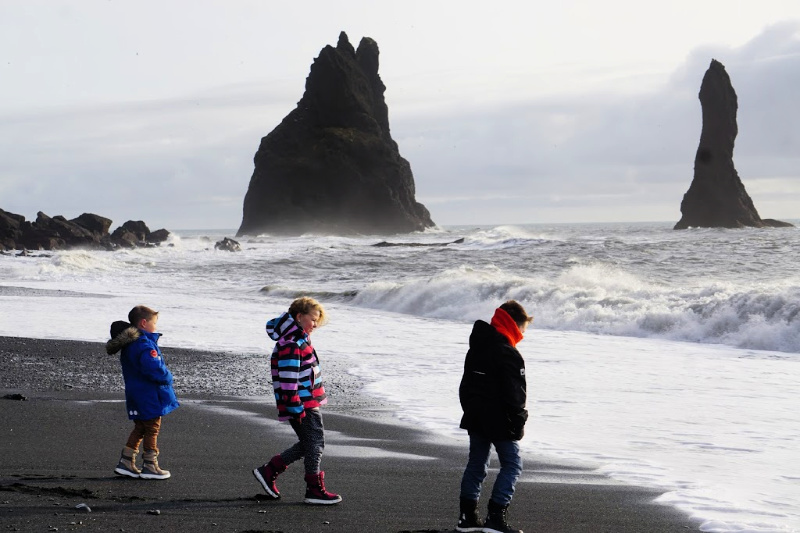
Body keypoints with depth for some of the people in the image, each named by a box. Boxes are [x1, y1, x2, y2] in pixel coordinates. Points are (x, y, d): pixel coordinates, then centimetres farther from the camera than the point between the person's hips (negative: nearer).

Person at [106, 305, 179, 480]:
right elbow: (153, 368, -29)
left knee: (140, 429, 17)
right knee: (152, 429, 1)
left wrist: (165, 376, 14)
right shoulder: (144, 344, -21)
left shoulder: (129, 344, 12)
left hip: (135, 394, 9)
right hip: (149, 396, -9)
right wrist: (167, 378, -11)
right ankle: (150, 466, 7)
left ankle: (126, 462, 17)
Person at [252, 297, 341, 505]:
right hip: (301, 404, -10)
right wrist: (297, 408, -24)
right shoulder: (290, 345, -18)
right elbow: (288, 379, -23)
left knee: (308, 444, 14)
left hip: (309, 401, 10)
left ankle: (268, 471, 20)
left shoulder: (300, 340, 16)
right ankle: (315, 490, 4)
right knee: (314, 442, -4)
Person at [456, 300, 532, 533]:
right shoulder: (508, 354, -17)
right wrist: (518, 423, -11)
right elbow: (514, 393, -18)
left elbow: (467, 384, 18)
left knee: (476, 464, 15)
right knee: (512, 465, -2)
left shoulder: (476, 347, 11)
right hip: (499, 422, -9)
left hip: (474, 418, 9)